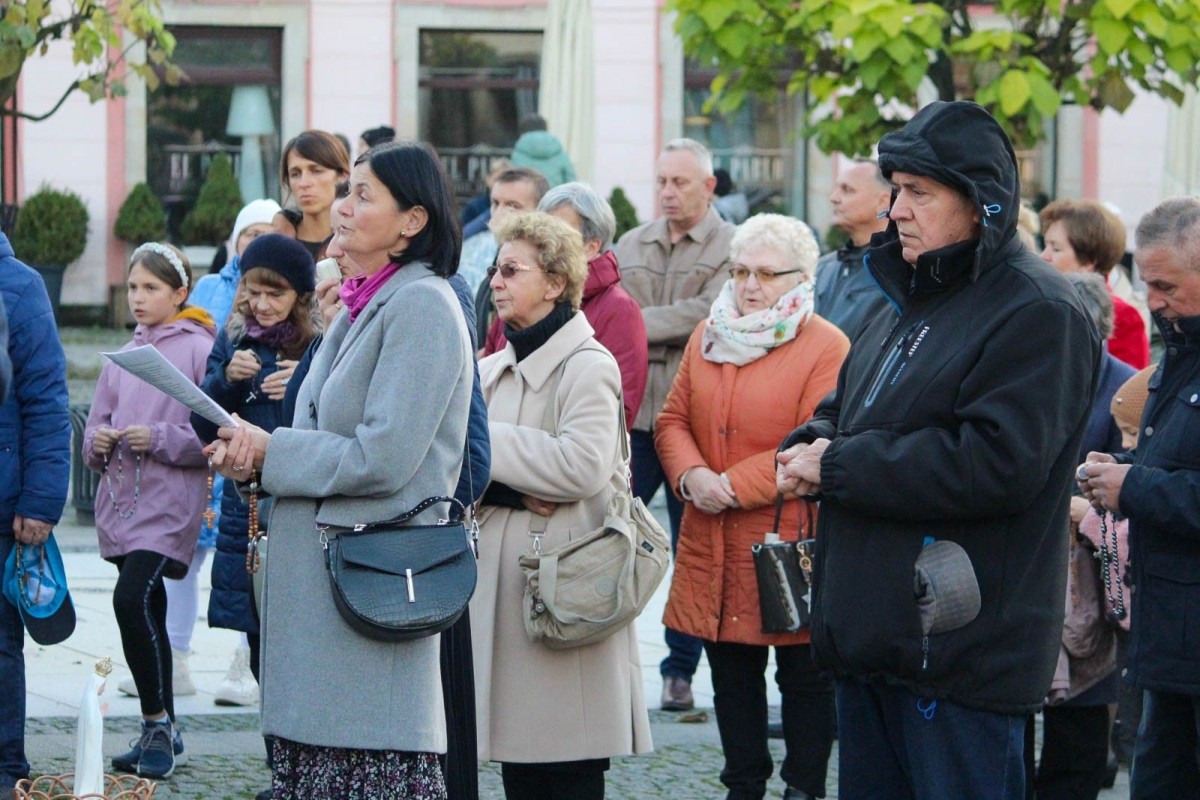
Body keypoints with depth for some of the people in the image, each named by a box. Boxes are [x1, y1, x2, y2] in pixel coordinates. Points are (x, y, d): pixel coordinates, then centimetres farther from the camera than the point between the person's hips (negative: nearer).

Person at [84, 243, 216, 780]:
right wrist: (98, 441, -4)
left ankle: (158, 723, -9)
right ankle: (161, 735, 19)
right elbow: (95, 431, 18)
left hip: (169, 504, -7)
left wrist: (159, 438, -18)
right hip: (121, 503, 7)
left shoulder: (199, 350, -4)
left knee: (132, 599, -20)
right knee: (146, 613, 10)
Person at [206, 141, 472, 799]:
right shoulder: (361, 306, 17)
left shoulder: (422, 305, -12)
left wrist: (269, 451, -9)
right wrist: (252, 453, 2)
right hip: (318, 570, 9)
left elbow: (382, 457, -19)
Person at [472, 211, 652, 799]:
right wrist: (511, 490, -13)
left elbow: (582, 464, -20)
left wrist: (484, 443, -11)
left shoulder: (588, 366, -6)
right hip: (502, 581, 7)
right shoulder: (492, 371, 15)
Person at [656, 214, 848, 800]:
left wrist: (735, 485, -18)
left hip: (792, 549, -6)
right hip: (713, 548, 6)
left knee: (803, 678, 5)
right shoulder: (707, 337, 12)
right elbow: (673, 420, 12)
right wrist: (691, 475, -9)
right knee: (732, 674, 13)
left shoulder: (827, 348, -9)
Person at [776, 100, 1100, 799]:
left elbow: (998, 464, -24)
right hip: (870, 638, 9)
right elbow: (848, 410, 28)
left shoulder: (1038, 314, -13)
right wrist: (810, 446, 1)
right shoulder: (914, 302, 17)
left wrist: (837, 466, -17)